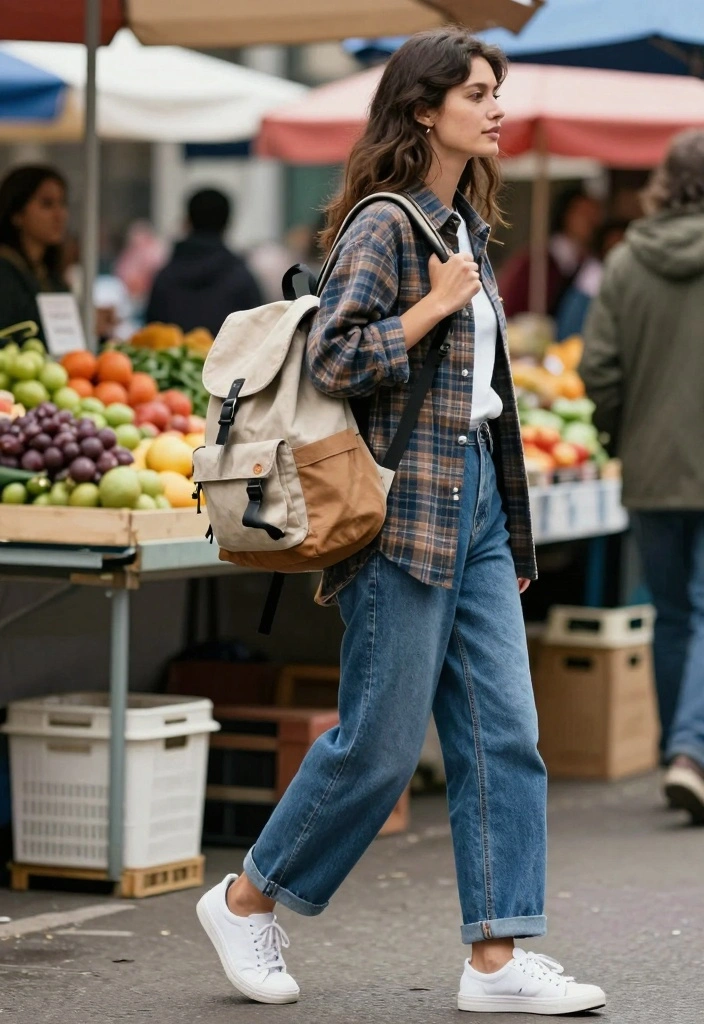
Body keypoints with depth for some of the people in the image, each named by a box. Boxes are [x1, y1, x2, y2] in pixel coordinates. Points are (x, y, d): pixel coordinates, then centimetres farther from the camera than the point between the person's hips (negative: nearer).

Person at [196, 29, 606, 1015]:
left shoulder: (466, 224, 15)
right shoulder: (385, 223, -11)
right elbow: (334, 357, -21)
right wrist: (439, 302, -16)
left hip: (477, 503, 8)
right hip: (406, 506, -8)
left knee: (504, 731, 1)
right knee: (381, 743, -2)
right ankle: (248, 899, 16)